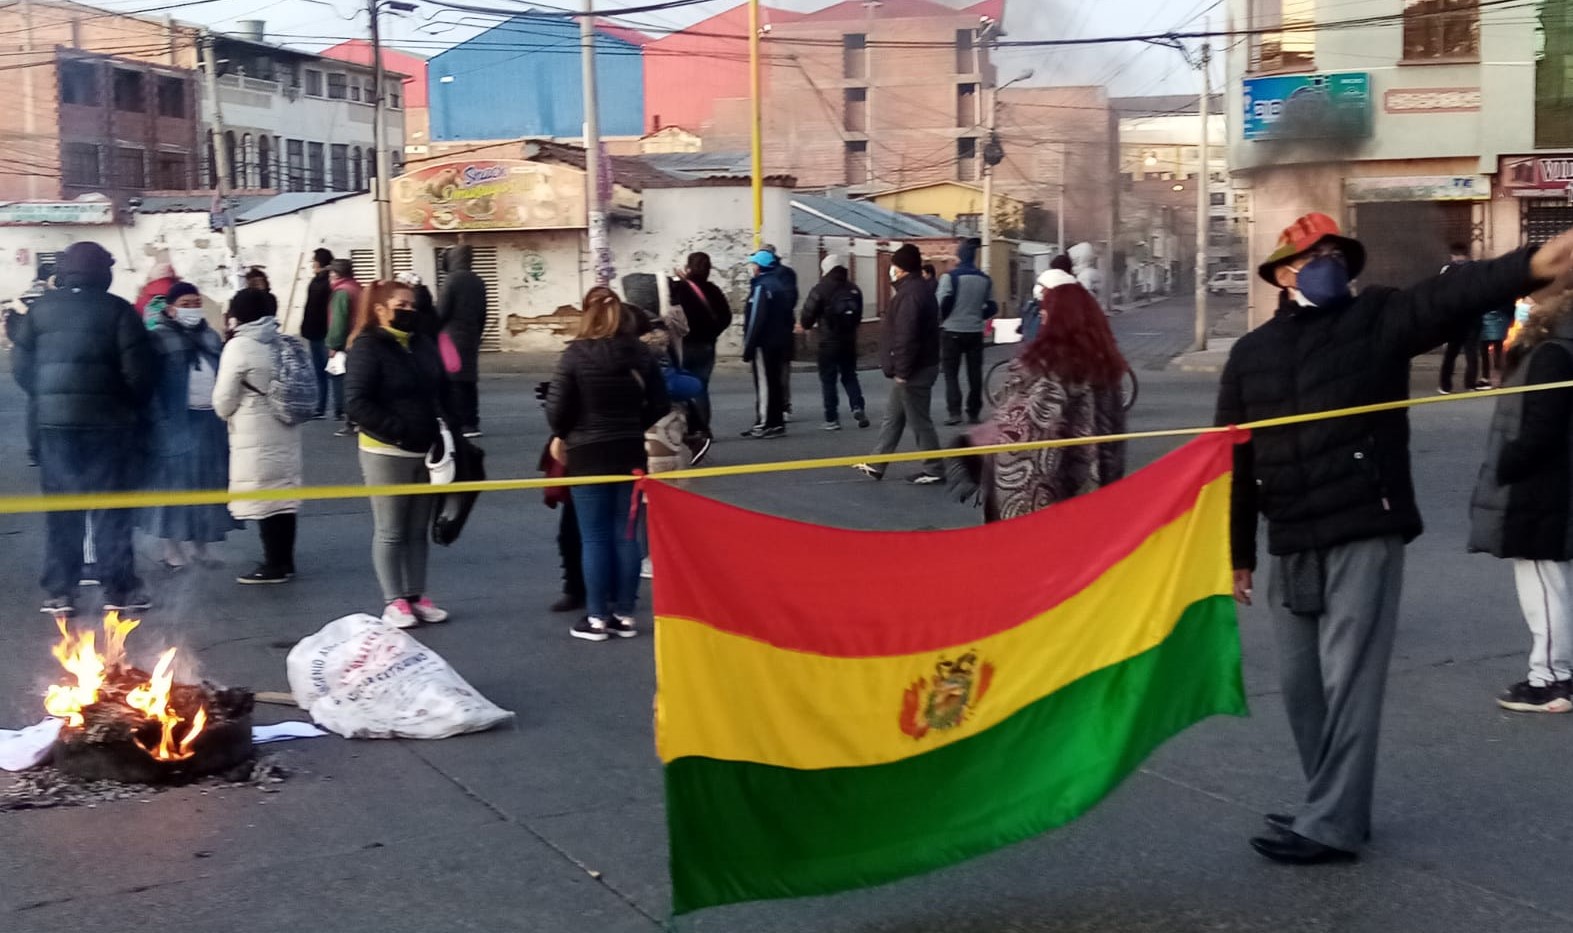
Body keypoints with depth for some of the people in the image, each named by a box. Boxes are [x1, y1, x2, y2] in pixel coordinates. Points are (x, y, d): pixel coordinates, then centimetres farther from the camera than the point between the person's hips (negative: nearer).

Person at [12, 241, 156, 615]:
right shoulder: (117, 309, -6)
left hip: (54, 419, 3)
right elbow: (139, 370, -9)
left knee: (60, 508, 9)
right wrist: (135, 406, 9)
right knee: (111, 505, 4)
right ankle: (119, 589, 7)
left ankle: (58, 591, 11)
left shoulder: (40, 309, 5)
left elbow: (22, 367, 5)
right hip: (107, 419, -3)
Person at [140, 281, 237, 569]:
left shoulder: (211, 336, 13)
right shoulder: (160, 338, -6)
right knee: (174, 482, 0)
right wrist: (160, 421, -18)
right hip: (176, 424, -6)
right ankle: (171, 548, 9)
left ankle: (199, 546, 21)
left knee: (207, 483, 10)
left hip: (211, 421, 6)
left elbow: (224, 376, 15)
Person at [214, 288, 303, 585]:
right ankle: (284, 561, 20)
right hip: (286, 432, 7)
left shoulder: (238, 347, -12)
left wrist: (231, 415, 13)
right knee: (283, 493, 12)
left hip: (255, 437, -7)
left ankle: (275, 565, 4)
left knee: (262, 497, 0)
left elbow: (223, 402, -8)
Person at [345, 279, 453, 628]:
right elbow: (356, 403, -17)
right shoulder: (367, 347, -11)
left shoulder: (424, 344, 9)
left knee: (419, 529, 12)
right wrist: (398, 430, -22)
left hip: (426, 451, 6)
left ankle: (416, 595, 21)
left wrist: (445, 423, 2)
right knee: (390, 531, 2)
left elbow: (442, 389, 20)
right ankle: (393, 601, 10)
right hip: (387, 453, -6)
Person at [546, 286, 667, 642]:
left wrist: (561, 435, 8)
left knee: (594, 538, 4)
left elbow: (557, 408, -12)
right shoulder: (640, 353, -1)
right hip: (630, 453, 4)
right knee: (625, 535, 10)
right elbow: (659, 406, 3)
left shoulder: (576, 354, -13)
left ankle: (598, 618, 8)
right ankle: (625, 615, 15)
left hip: (588, 455, -4)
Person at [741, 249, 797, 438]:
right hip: (781, 342, 9)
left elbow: (756, 320, -20)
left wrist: (748, 347, -17)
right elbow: (788, 313, 14)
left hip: (764, 343, -9)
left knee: (764, 383, -4)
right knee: (776, 382, 12)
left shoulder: (762, 286, -15)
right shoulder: (782, 284, 12)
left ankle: (766, 424, -3)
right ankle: (776, 422, 17)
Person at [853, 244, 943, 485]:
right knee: (892, 418, 16)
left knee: (919, 420, -2)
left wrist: (902, 371, -23)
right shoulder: (919, 290, 14)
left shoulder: (910, 294, -20)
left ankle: (933, 470, 5)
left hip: (913, 371, -11)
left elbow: (906, 336, -26)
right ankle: (877, 464, 24)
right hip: (916, 368, 11)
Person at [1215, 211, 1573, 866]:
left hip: (1364, 536, -4)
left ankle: (1332, 824, 2)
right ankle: (1336, 806, 25)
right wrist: (1237, 553, 12)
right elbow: (1236, 460, 12)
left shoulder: (1377, 319, 2)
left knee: (1349, 680, -5)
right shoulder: (1251, 354, 10)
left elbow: (1450, 297, -18)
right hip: (1291, 548, 5)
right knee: (1301, 683, 10)